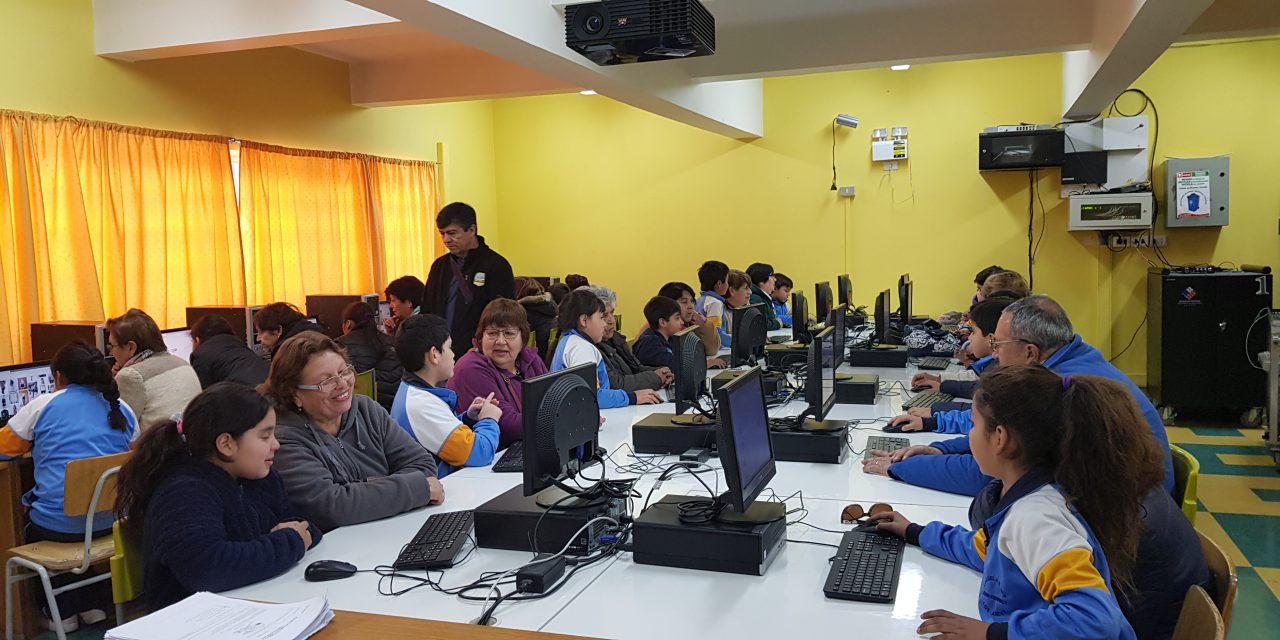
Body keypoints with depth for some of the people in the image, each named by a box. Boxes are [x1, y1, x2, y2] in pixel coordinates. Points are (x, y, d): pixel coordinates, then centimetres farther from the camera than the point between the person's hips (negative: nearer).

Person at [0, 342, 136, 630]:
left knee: (30, 524, 30)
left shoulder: (43, 405, -2)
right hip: (110, 521, 4)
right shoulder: (122, 409, 6)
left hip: (58, 525, -4)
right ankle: (94, 602, 32)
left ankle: (63, 611, 29)